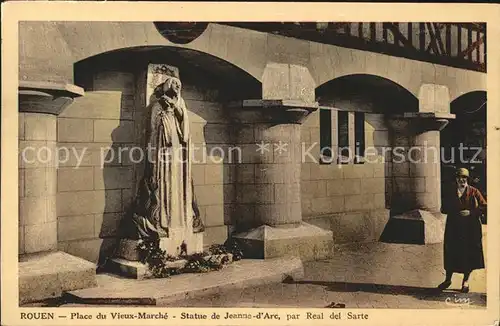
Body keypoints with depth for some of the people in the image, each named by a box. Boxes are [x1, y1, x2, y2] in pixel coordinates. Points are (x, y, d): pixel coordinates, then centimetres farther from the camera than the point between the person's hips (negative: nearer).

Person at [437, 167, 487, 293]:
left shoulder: (474, 192, -1)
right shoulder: (451, 192, 5)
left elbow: (484, 207, -1)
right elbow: (444, 208, 4)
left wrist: (470, 212, -14)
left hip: (471, 229, -1)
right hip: (454, 228, 1)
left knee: (469, 254, 4)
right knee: (451, 253, 5)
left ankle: (466, 281, 21)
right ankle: (448, 279, 21)